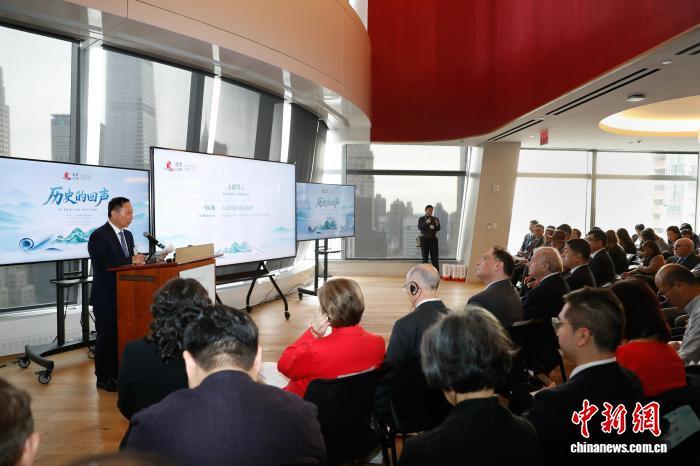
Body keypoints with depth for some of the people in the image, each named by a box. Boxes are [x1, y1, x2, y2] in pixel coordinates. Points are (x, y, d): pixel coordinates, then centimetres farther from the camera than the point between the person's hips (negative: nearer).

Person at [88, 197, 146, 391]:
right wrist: (131, 261, -23)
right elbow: (102, 265, -22)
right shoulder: (98, 236, -12)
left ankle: (118, 374, 23)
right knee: (106, 337, 1)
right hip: (106, 297, -7)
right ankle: (104, 378, 13)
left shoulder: (127, 235, 14)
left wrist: (138, 260, -2)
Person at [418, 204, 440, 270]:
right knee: (425, 257, 2)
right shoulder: (421, 219, 5)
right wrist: (426, 222, -27)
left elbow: (438, 229, -1)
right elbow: (419, 227, -11)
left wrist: (437, 224, -23)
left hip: (433, 239, 1)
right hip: (424, 239, -1)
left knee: (435, 257, -3)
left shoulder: (435, 219, 8)